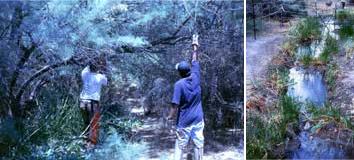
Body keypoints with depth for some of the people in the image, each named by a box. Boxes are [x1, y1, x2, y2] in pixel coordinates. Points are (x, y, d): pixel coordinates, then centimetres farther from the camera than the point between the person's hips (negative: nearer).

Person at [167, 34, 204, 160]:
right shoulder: (195, 78, -4)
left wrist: (170, 117, -2)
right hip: (198, 119, 3)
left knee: (180, 147, 5)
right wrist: (195, 46, 23)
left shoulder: (179, 84, -15)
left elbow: (175, 106, -17)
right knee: (198, 145, 8)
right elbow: (195, 61, 11)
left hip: (184, 121, -3)